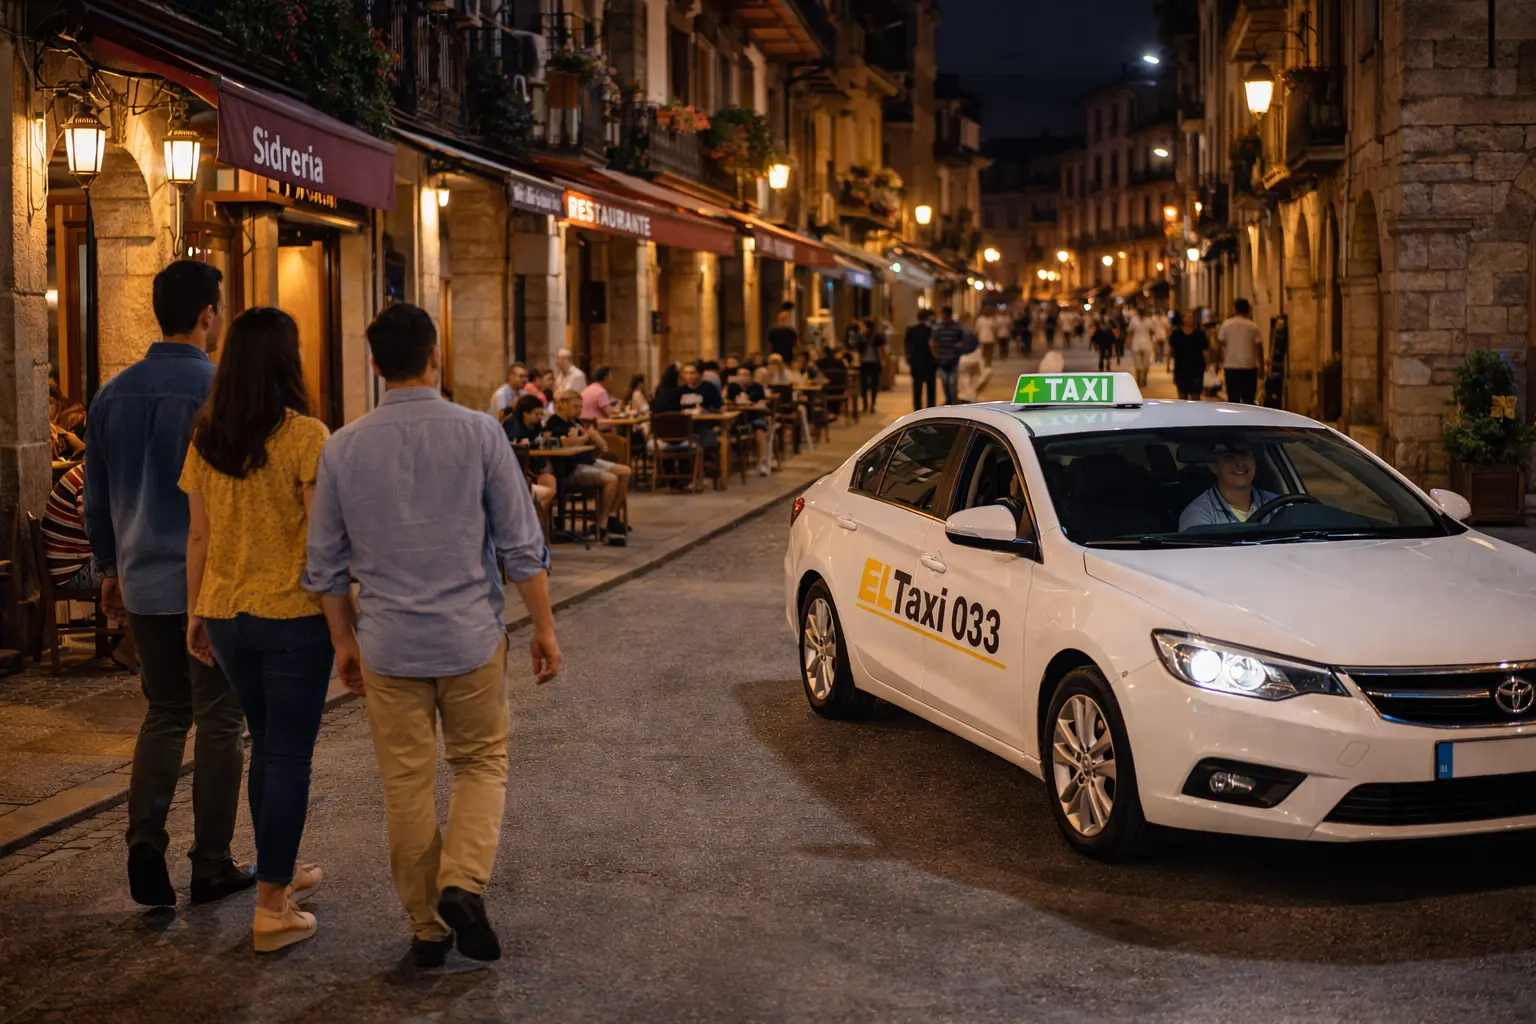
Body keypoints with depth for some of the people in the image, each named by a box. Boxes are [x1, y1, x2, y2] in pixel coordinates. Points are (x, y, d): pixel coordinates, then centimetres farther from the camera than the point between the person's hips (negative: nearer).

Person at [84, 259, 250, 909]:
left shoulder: (114, 394, 6)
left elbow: (97, 495, 12)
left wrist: (111, 569, 22)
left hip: (145, 583, 5)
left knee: (164, 713, 17)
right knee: (219, 721, 5)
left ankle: (145, 841, 2)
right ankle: (211, 867, 11)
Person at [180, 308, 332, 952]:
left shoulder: (206, 439, 3)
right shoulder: (305, 436, -13)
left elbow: (198, 537, 6)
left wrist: (195, 614, 15)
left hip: (226, 613, 6)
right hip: (294, 614, -5)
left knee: (266, 746, 21)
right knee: (289, 755, 2)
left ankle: (281, 870, 35)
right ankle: (272, 908, 4)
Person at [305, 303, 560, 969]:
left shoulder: (342, 447, -1)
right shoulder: (478, 434, -7)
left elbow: (325, 563, 6)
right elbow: (522, 546, -5)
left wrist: (343, 640, 17)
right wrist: (544, 627, 4)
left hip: (387, 646, 1)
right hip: (472, 638, -1)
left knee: (406, 787, 10)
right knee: (481, 764, 15)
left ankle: (428, 927, 18)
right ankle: (463, 884, -5)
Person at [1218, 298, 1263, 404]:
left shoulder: (1227, 324, 0)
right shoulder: (1253, 326, 0)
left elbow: (1221, 343, 0)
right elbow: (1258, 346, -1)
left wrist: (1220, 361, 10)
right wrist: (1261, 363, 9)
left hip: (1231, 365, 0)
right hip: (1249, 366, 0)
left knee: (1233, 399, 2)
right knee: (1248, 399, 6)